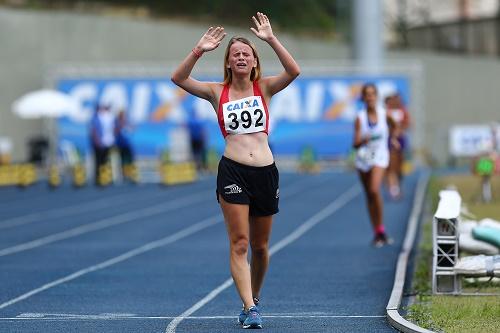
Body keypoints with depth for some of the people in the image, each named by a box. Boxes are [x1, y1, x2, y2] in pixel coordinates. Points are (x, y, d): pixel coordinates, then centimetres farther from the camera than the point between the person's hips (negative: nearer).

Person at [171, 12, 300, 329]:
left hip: (266, 172, 2)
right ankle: (250, 309, -16)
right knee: (239, 244, -12)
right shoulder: (217, 92, 6)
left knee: (260, 247, 11)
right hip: (233, 171, -2)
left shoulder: (264, 88, 7)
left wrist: (272, 39, -18)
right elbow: (178, 78, -6)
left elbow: (294, 71, -10)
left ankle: (253, 300, 31)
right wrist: (199, 51, -16)